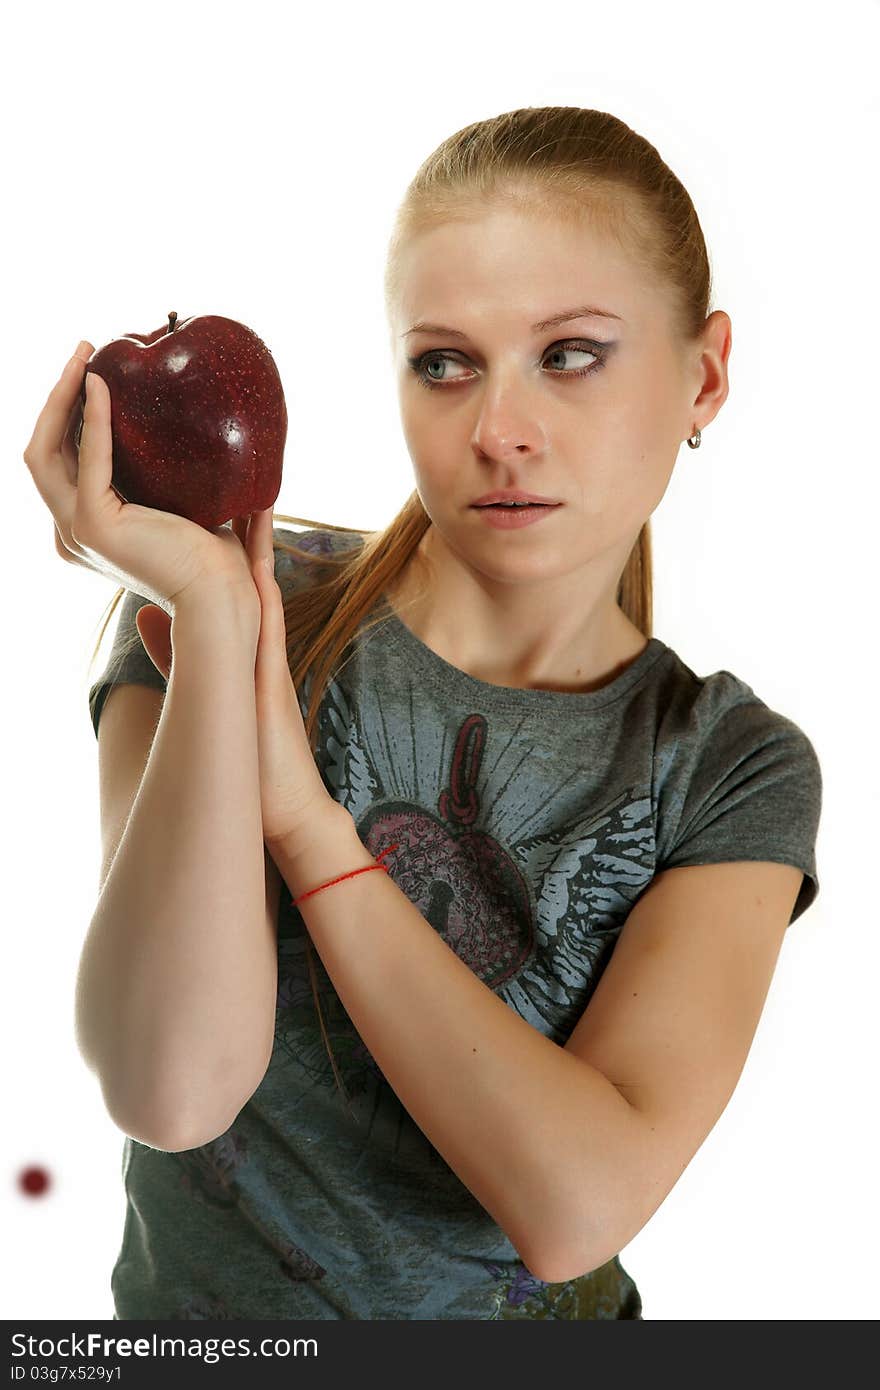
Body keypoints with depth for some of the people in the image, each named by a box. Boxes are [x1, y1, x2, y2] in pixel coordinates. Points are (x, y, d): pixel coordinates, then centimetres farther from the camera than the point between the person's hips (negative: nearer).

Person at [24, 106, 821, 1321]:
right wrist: (211, 615, -27)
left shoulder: (734, 767, -8)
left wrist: (304, 816, -22)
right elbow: (172, 1091, -23)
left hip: (532, 1313, 1)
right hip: (209, 1305, 0)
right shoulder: (252, 614, -11)